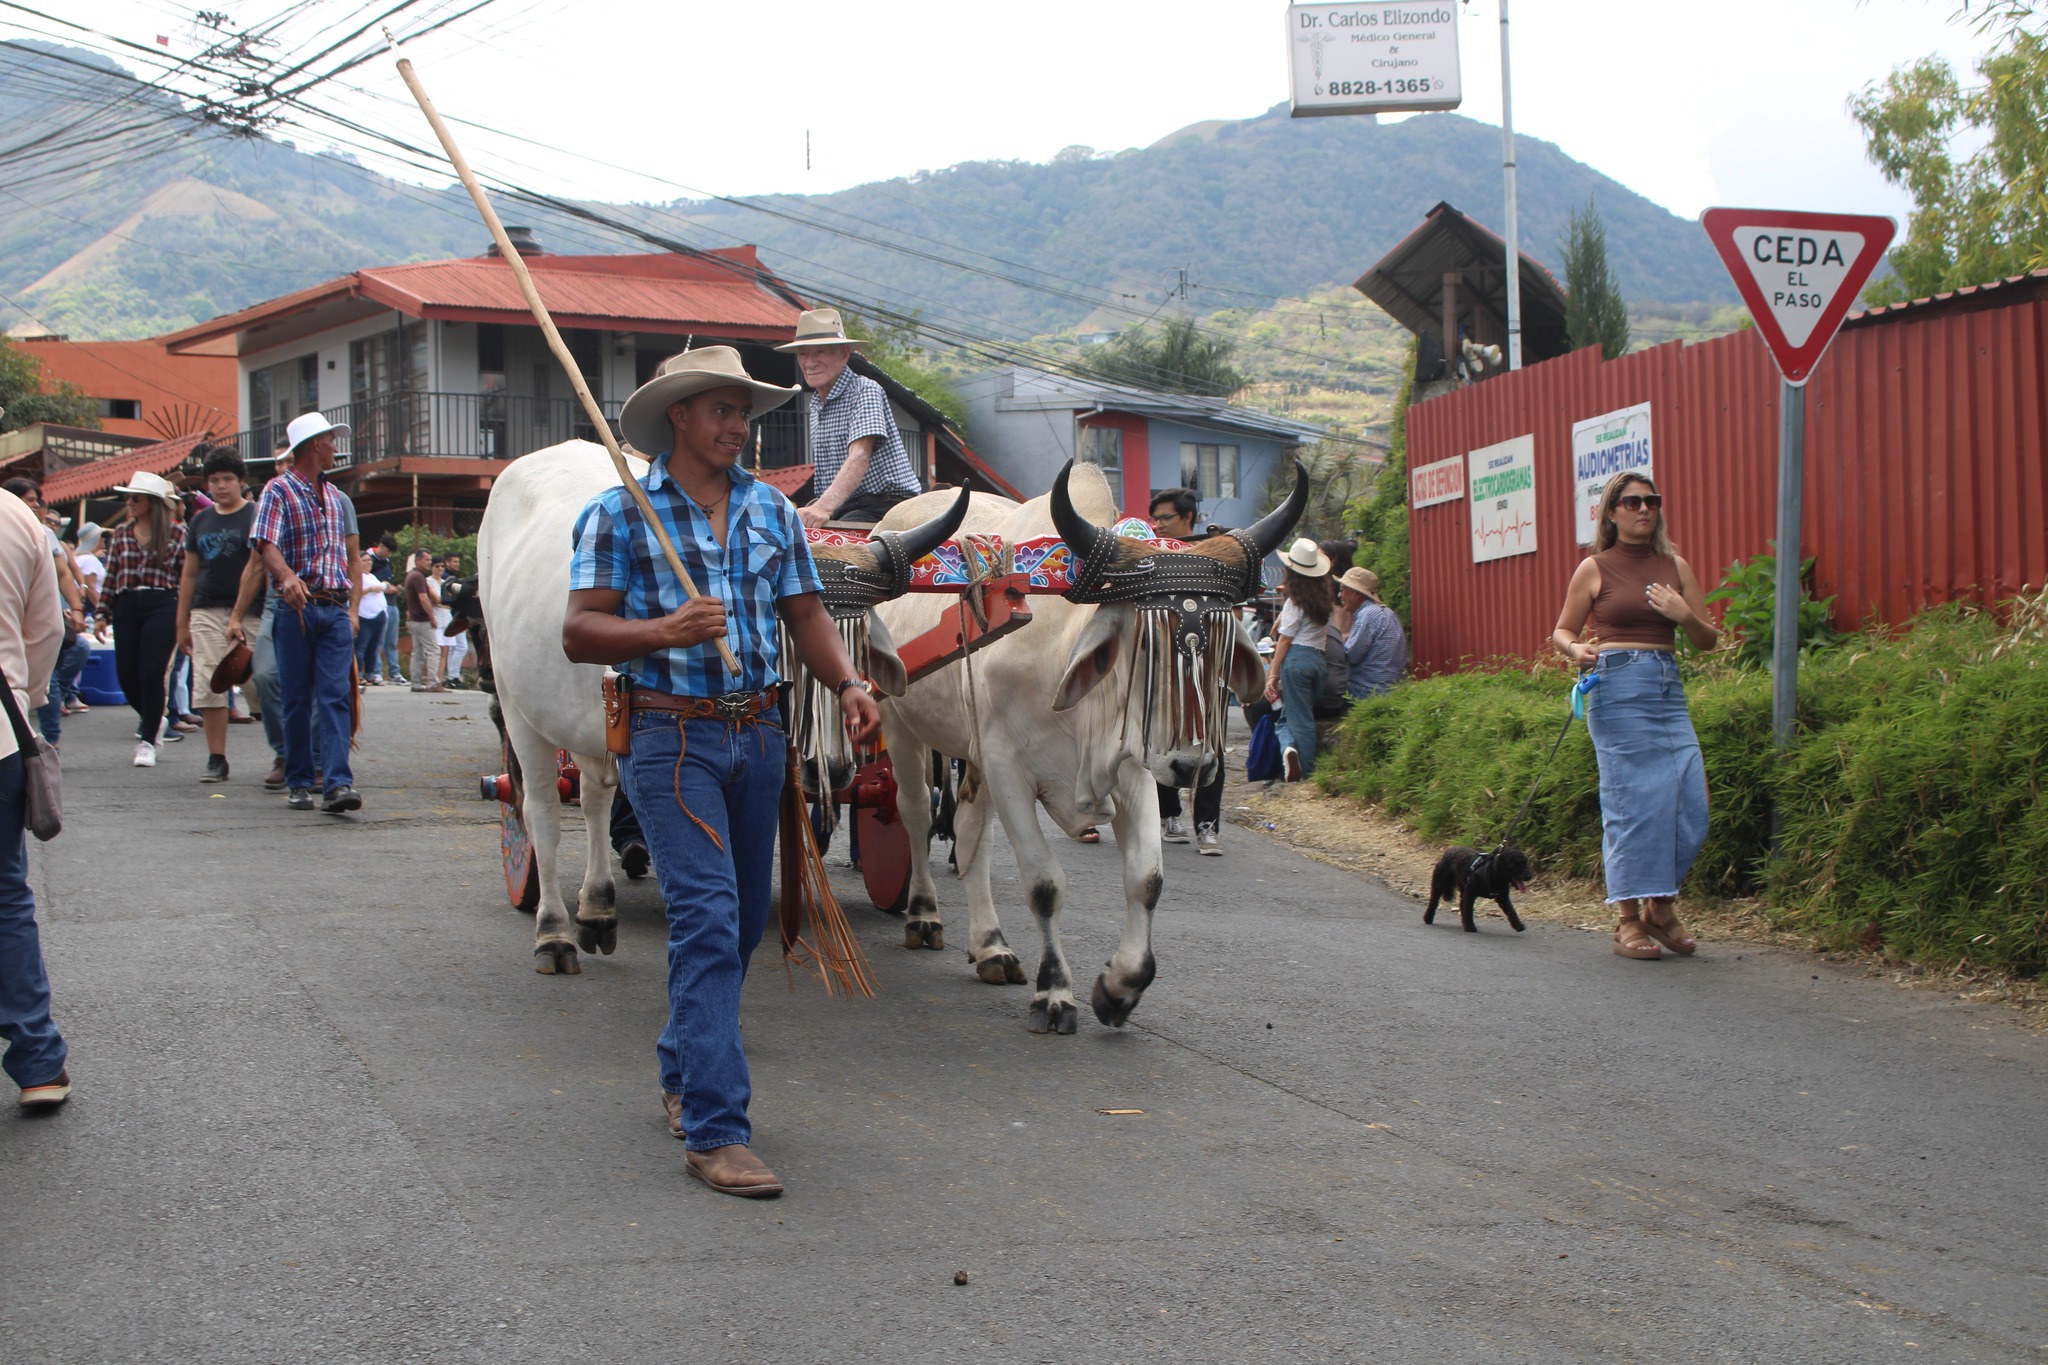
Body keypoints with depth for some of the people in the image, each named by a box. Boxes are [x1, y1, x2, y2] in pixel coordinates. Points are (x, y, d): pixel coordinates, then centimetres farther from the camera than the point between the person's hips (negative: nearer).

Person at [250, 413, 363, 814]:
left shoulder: (333, 496, 19)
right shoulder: (279, 490, -1)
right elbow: (267, 544, -16)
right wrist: (288, 577, -35)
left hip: (336, 609, 4)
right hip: (296, 609, -4)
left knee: (336, 695, -8)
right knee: (297, 698, 3)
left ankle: (337, 784, -16)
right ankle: (299, 784, 12)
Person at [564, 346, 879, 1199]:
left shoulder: (773, 512, 12)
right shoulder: (620, 513, -3)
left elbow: (807, 616, 11)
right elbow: (580, 631, -8)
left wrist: (847, 684, -8)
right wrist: (666, 631, -25)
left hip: (757, 735, 6)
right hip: (670, 736, -6)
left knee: (742, 921, 15)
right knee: (708, 919, -15)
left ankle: (684, 1073, 37)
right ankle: (714, 1132, -15)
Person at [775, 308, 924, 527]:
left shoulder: (865, 390, -9)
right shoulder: (816, 403, 17)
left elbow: (860, 458, -24)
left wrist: (824, 508, -37)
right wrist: (816, 507, 6)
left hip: (885, 505, -7)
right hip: (841, 507, 7)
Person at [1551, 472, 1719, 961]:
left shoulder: (1674, 566, 13)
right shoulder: (1595, 569, 4)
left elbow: (1709, 640, 15)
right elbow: (1562, 631, 10)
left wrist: (1683, 615, -5)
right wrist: (1577, 650, -12)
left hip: (1669, 686, 4)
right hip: (1618, 687, -4)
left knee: (1690, 800, -2)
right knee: (1633, 800, -7)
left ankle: (1660, 904, 16)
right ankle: (1629, 920, 1)